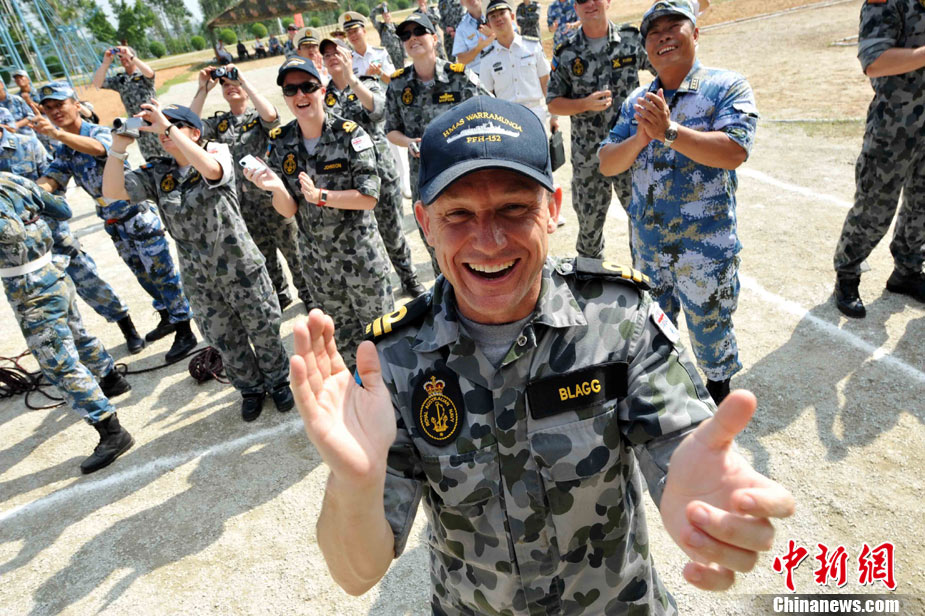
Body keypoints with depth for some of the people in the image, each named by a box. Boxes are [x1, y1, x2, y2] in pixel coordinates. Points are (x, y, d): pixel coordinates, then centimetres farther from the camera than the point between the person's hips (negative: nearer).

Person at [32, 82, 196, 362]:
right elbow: (49, 181, -4)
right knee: (143, 275, 18)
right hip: (114, 224, 8)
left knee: (163, 274, -3)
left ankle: (185, 333, 4)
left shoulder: (100, 132, -12)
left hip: (139, 218, -8)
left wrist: (57, 133, -53)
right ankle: (168, 318, 35)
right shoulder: (63, 151, 8)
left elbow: (97, 148, -36)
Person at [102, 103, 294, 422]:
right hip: (200, 280, 4)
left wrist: (167, 127, -30)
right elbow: (112, 190, -8)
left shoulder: (217, 152, -7)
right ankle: (251, 389, 39)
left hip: (241, 269, -4)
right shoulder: (157, 174, 2)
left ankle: (278, 381, 36)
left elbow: (211, 170, -31)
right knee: (226, 341, 16)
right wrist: (118, 146, -19)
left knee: (264, 331, 11)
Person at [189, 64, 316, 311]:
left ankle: (310, 297, 20)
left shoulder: (258, 116, -2)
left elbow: (270, 115, -25)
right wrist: (203, 90, -7)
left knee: (293, 250, 4)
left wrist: (244, 80, -18)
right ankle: (279, 296, 34)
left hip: (272, 194, -4)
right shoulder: (219, 123, 9)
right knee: (263, 255, 16)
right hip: (244, 201, 5)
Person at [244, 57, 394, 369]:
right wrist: (277, 188, -25)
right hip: (318, 256, 4)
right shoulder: (280, 143, -2)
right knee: (344, 331, 21)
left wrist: (320, 196, -25)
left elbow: (369, 198, -18)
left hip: (361, 252, -4)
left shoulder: (350, 134, -14)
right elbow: (288, 210, -4)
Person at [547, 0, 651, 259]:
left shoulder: (632, 39, 0)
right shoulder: (566, 53, -1)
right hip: (588, 156, 0)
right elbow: (553, 103, 0)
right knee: (589, 220, 11)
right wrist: (586, 104, -16)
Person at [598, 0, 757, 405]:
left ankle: (719, 394, 41)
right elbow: (607, 164, -1)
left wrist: (668, 131, -30)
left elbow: (734, 151, -24)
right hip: (648, 245, 5)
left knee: (710, 332, 13)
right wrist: (640, 138, -19)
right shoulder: (637, 102, 6)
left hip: (705, 248, -4)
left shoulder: (726, 87, -8)